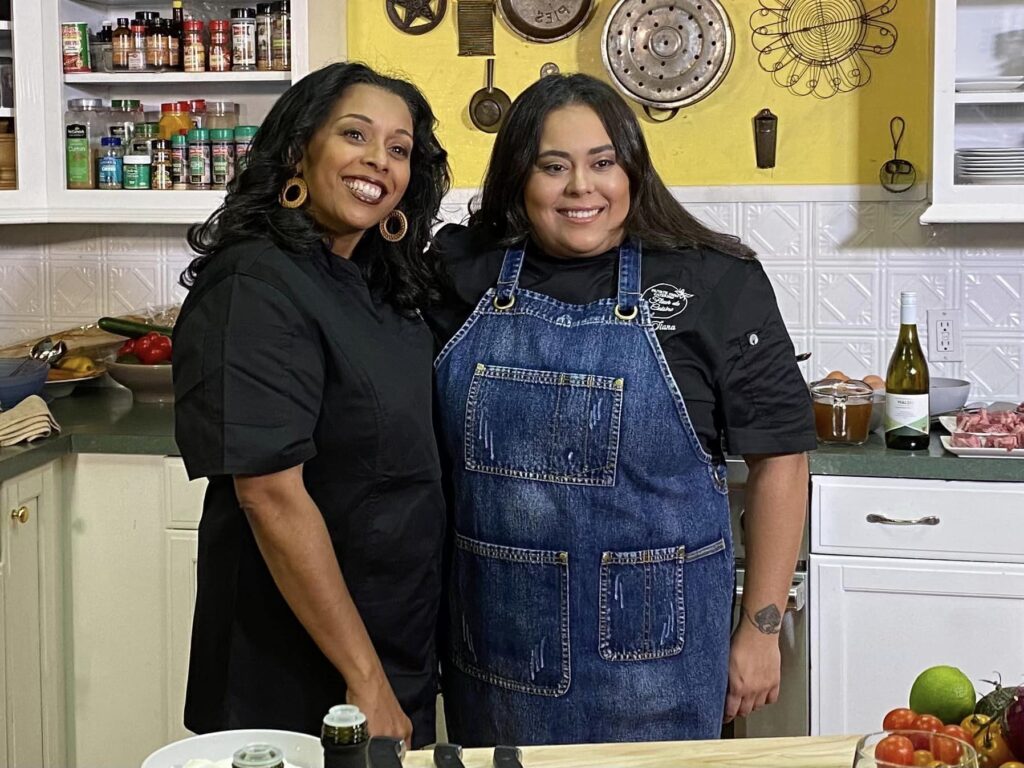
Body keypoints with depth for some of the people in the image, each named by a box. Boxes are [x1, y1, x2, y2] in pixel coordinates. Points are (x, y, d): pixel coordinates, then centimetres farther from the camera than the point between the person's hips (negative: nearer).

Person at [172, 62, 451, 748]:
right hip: (297, 676, -8)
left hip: (399, 640, 8)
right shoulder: (259, 288, -20)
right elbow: (272, 495, -25)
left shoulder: (380, 286, 5)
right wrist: (365, 681, -23)